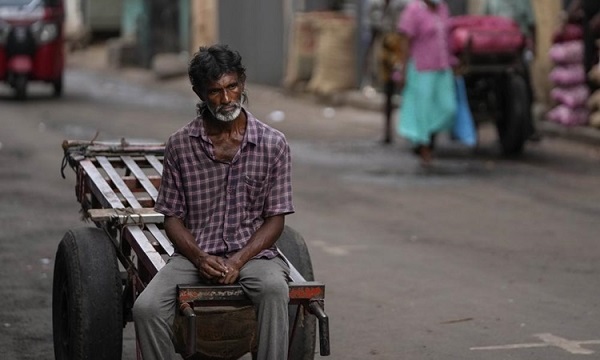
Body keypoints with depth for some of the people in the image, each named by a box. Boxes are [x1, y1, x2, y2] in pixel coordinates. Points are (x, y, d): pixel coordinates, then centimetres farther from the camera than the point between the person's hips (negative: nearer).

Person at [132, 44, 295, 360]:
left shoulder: (273, 144, 0)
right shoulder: (179, 145, 3)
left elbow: (275, 219, 2)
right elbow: (173, 217, 6)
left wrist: (239, 260, -14)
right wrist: (200, 258, -12)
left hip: (253, 253, -1)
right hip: (195, 254, 1)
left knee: (274, 289, -36)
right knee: (146, 309, -26)